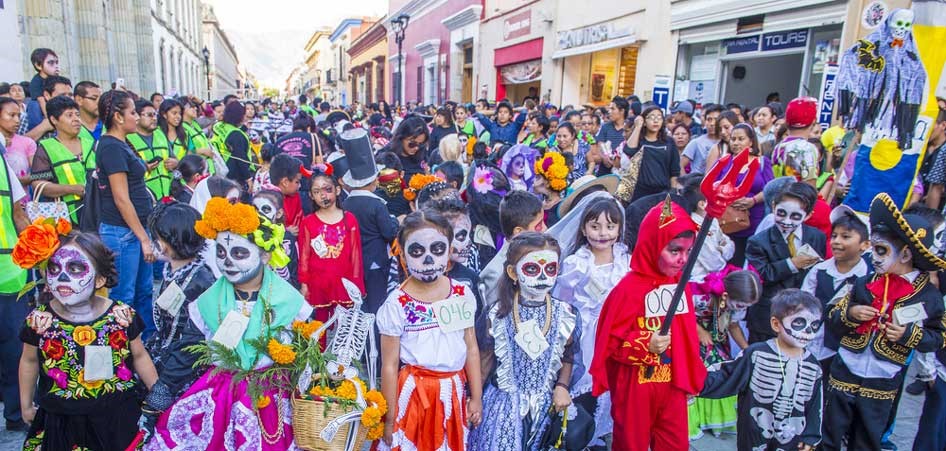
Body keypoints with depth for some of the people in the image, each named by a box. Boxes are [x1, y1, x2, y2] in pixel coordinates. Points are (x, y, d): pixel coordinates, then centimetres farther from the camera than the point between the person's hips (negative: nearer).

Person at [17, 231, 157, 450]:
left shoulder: (122, 315, -13)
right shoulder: (40, 321, -11)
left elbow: (139, 356, 2)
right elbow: (30, 361, 8)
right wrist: (26, 404, 17)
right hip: (61, 422, 1)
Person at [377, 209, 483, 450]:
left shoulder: (463, 295, -3)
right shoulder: (397, 304, -13)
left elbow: (471, 349, 5)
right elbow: (390, 365, -8)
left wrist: (476, 397, 7)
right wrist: (390, 418, -3)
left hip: (453, 391, 3)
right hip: (414, 393, -3)